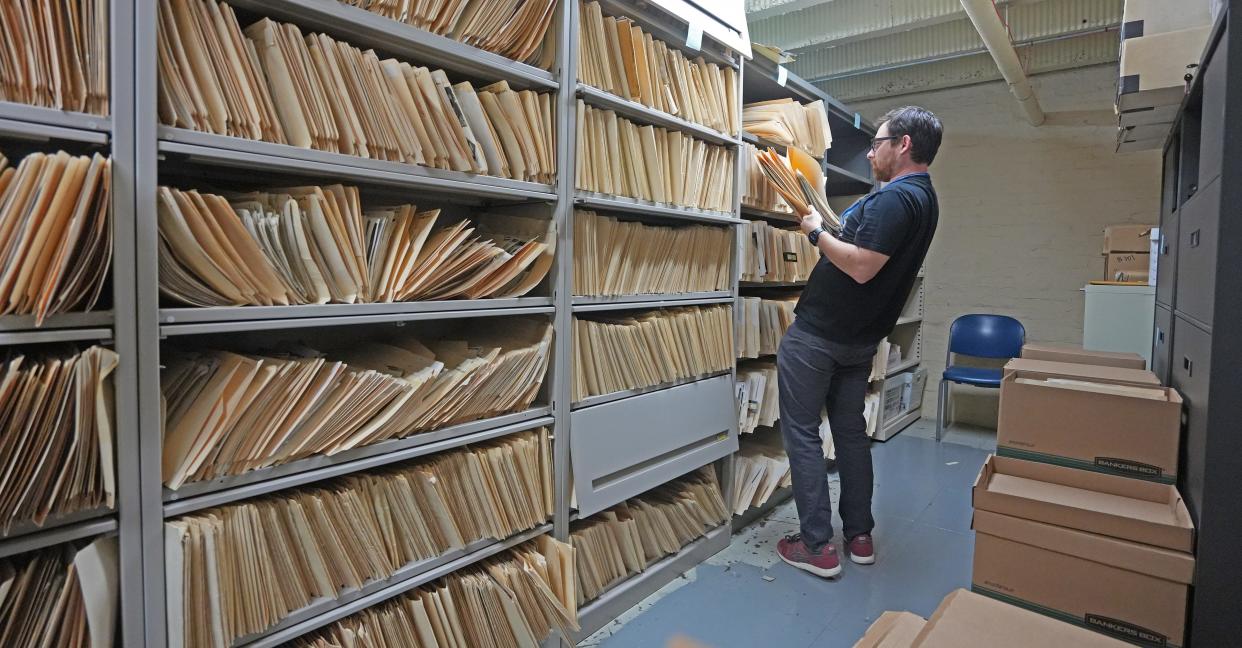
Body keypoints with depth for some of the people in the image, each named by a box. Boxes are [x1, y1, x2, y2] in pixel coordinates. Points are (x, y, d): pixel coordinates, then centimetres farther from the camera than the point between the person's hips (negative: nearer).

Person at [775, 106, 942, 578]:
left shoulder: (895, 199, -20)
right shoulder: (924, 198, 12)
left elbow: (861, 266, -28)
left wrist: (817, 232, -15)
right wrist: (826, 224, 19)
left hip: (817, 335, -9)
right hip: (861, 339, 10)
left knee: (802, 433, 0)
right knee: (851, 431, 17)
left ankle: (817, 547, 6)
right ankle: (859, 536, 27)